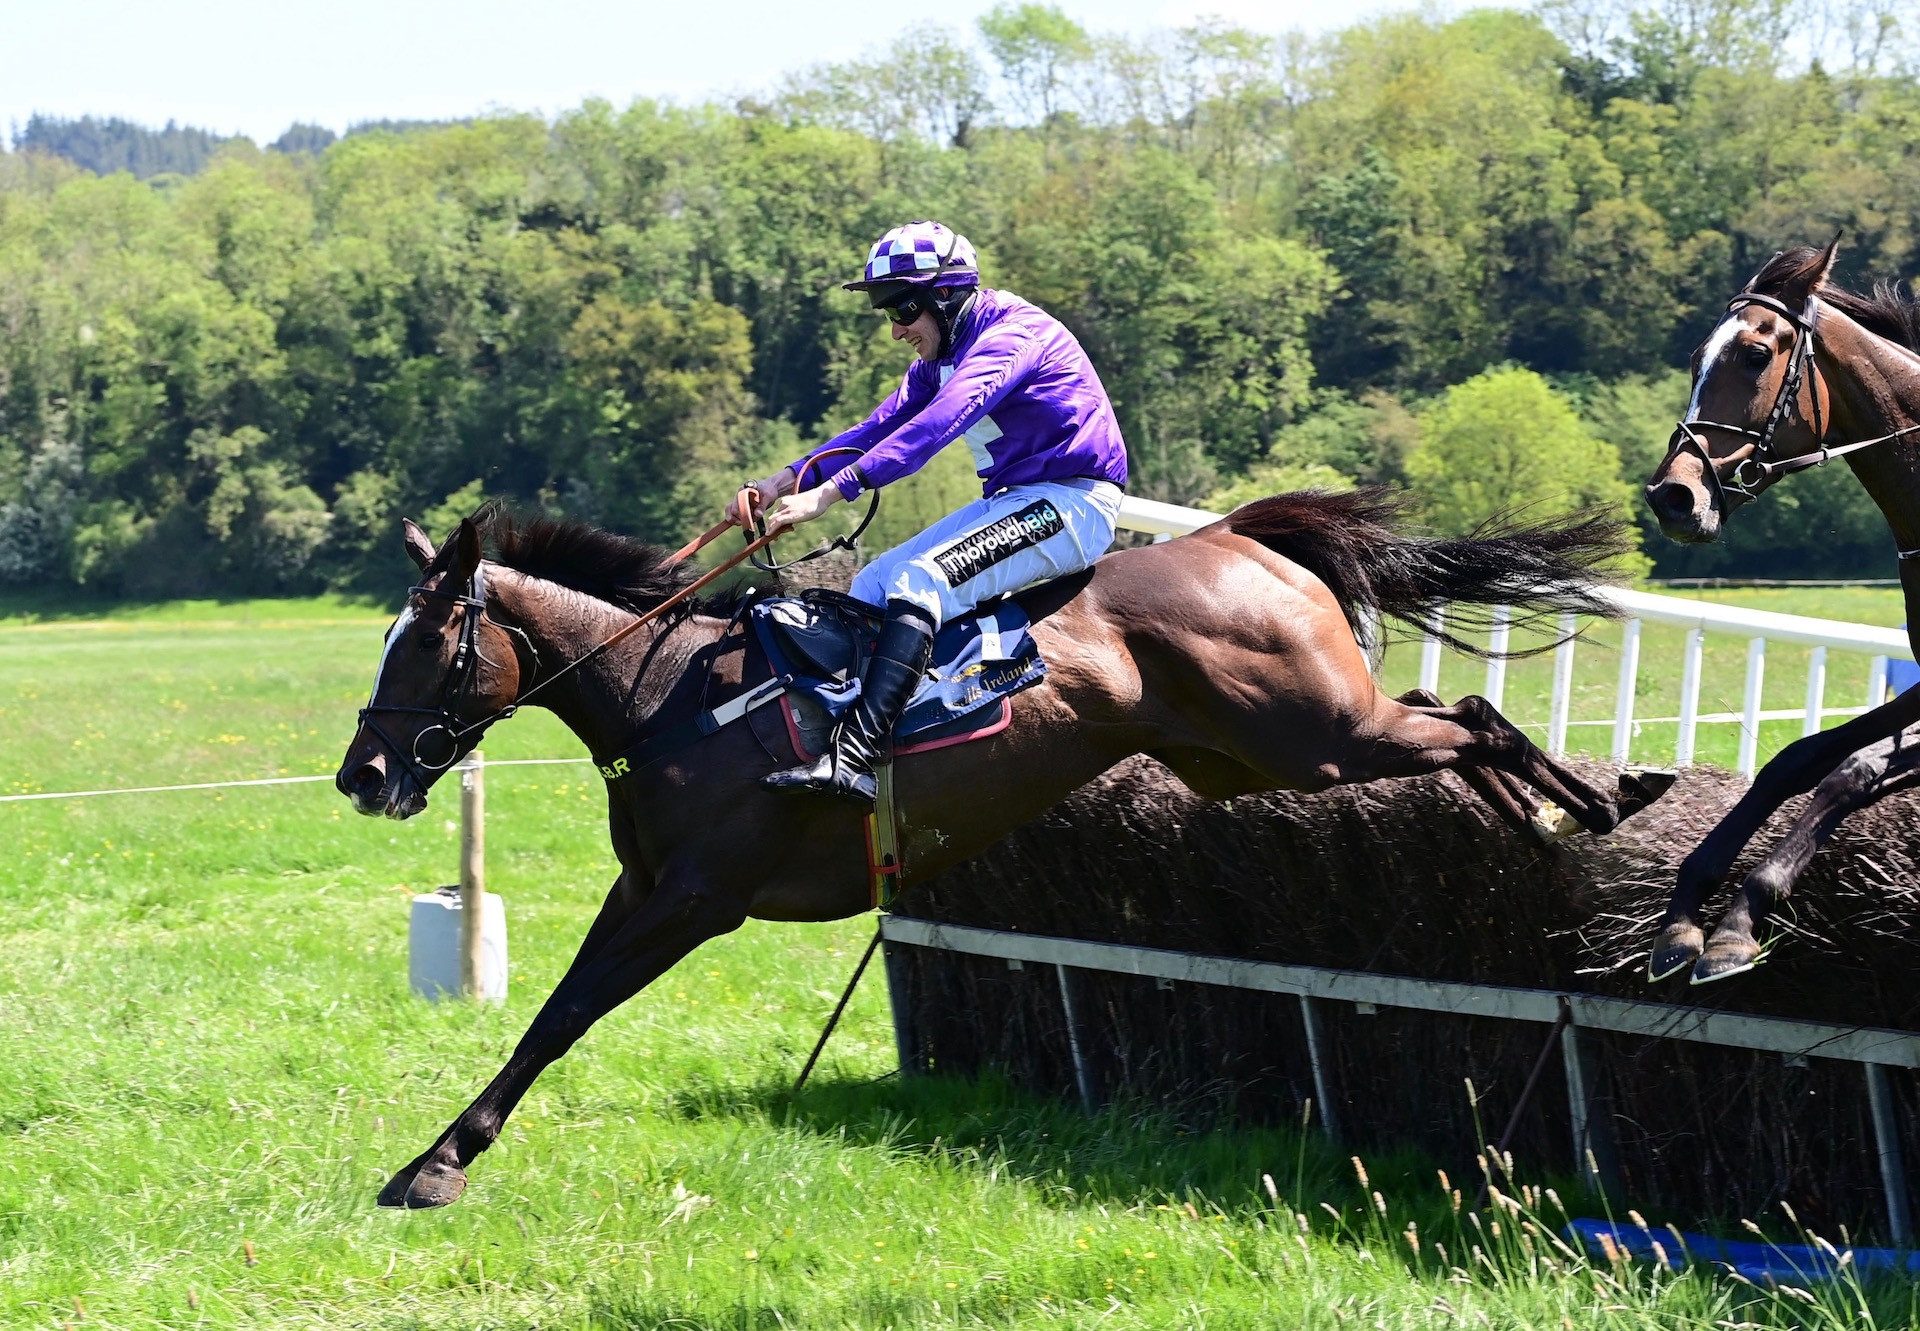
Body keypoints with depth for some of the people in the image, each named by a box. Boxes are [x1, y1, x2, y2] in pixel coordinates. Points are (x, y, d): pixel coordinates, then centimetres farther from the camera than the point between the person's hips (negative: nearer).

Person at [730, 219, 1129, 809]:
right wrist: (788, 478, -6)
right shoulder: (941, 357, 13)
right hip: (1013, 501, 11)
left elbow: (936, 425, -31)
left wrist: (831, 491, -38)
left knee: (918, 581, -28)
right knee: (872, 586, 5)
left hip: (1074, 502, -11)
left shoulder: (1011, 334, -19)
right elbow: (882, 427, 10)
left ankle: (853, 760, -38)